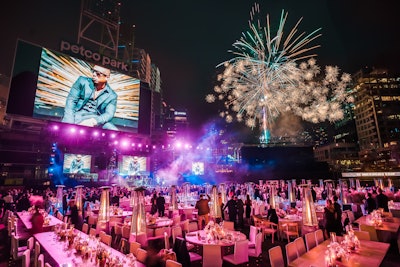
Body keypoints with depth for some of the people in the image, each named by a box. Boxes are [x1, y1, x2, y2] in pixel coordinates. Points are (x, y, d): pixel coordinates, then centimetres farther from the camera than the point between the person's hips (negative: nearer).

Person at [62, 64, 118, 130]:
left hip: (96, 121, 1)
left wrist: (93, 121, -25)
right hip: (77, 117, 0)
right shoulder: (82, 81, 9)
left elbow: (109, 114, -4)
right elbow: (71, 100, 4)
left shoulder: (112, 95, 6)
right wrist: (70, 122, -11)